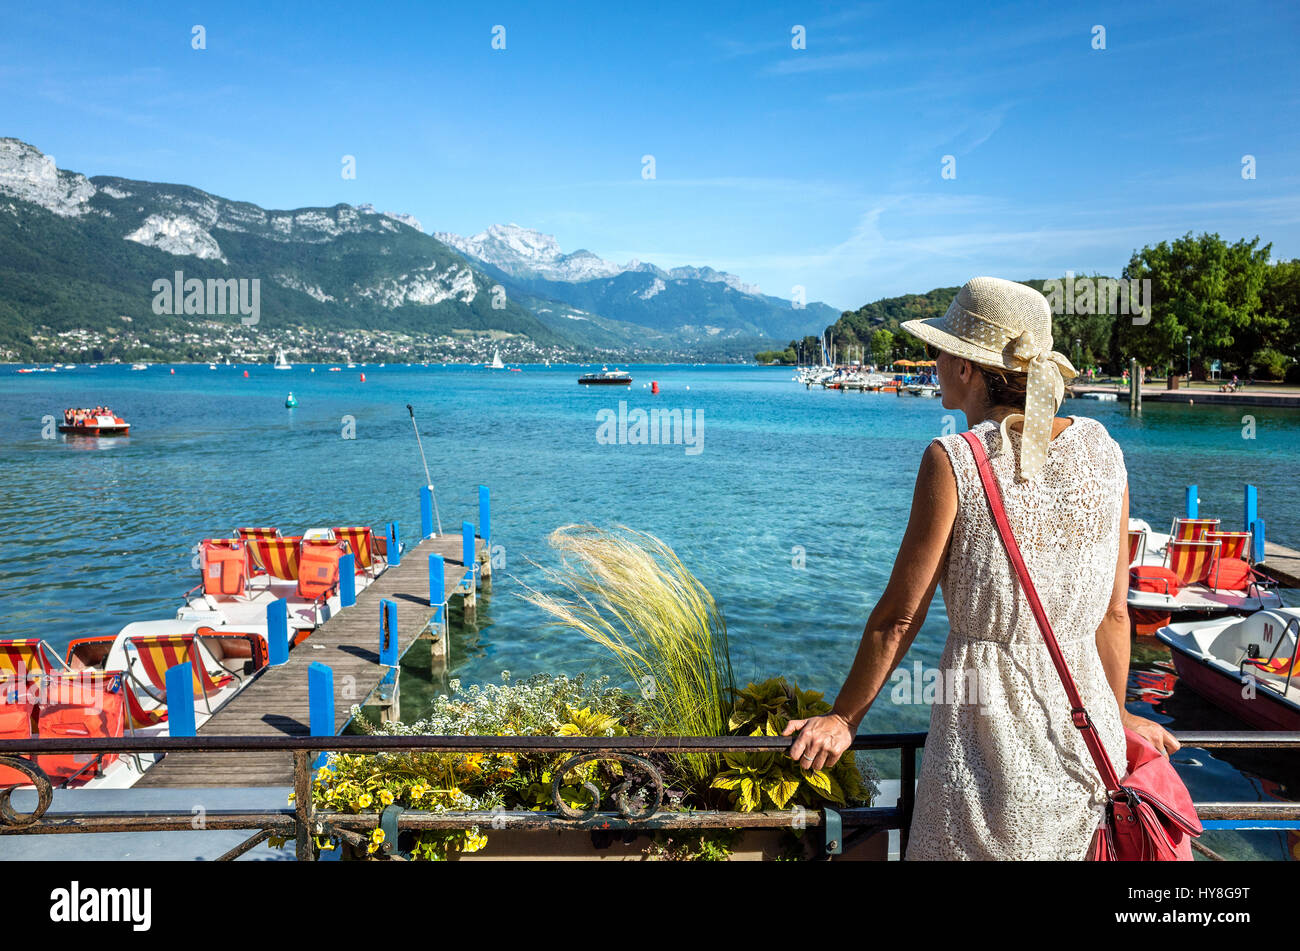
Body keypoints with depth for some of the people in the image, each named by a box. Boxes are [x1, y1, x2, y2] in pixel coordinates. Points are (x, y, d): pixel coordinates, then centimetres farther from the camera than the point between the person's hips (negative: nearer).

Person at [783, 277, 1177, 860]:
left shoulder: (954, 460, -15)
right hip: (1083, 713, 5)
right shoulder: (1103, 452, -1)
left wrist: (843, 719, 4)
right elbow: (1115, 611, 6)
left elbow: (900, 616, -9)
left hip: (989, 726, -4)